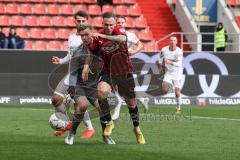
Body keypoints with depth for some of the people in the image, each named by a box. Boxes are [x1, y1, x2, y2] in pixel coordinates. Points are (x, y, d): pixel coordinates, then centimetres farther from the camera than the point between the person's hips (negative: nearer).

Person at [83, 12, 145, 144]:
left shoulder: (118, 30, -14)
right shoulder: (98, 36, -7)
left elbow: (122, 39, -39)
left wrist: (103, 36, -46)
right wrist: (86, 67, -7)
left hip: (124, 71, -1)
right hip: (108, 72, 1)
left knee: (131, 102, 10)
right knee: (101, 91, -28)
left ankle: (137, 128, 34)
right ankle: (108, 122, -9)